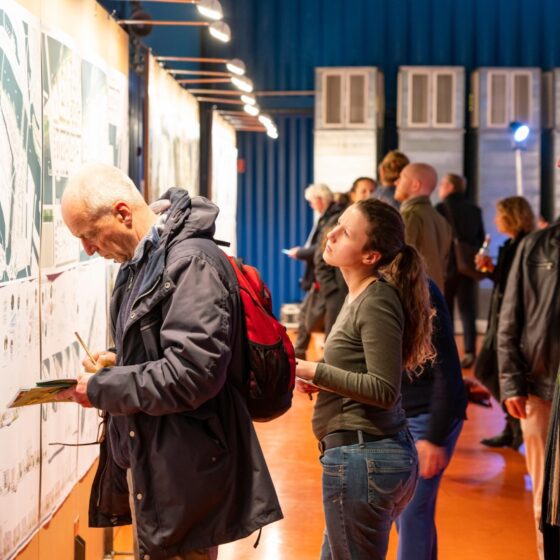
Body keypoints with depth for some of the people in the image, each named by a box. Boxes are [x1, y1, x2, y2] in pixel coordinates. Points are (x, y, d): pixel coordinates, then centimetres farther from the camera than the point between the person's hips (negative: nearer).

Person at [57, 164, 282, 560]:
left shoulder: (192, 262, -18)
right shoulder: (143, 262, 11)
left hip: (182, 472, -9)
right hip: (144, 461, 9)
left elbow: (193, 373, -25)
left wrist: (103, 389, -16)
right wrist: (120, 364, 5)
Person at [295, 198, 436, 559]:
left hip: (361, 458, -10)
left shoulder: (377, 302, -16)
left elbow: (384, 390, -21)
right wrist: (318, 379, 3)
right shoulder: (358, 296, 13)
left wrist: (314, 372, -17)